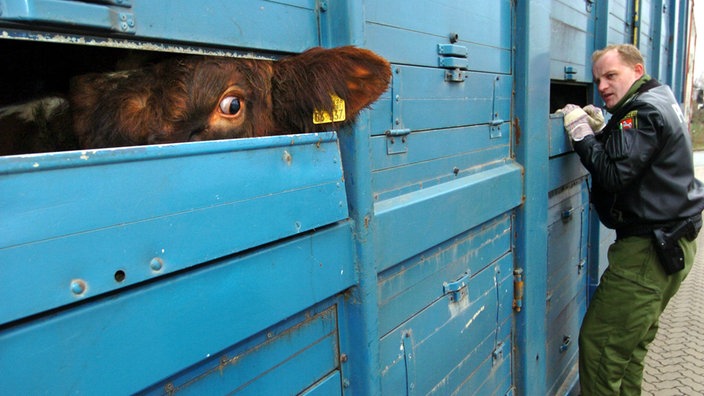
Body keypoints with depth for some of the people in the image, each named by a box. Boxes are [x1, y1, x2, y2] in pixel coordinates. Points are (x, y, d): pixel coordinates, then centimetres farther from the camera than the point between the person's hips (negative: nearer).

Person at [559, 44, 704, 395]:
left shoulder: (644, 110, -15)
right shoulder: (661, 100, 18)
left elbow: (614, 174, -23)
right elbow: (631, 156, 18)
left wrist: (581, 134, -14)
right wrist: (601, 131, 5)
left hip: (650, 248, -11)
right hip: (673, 244, 11)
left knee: (599, 343, -8)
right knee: (630, 344, 20)